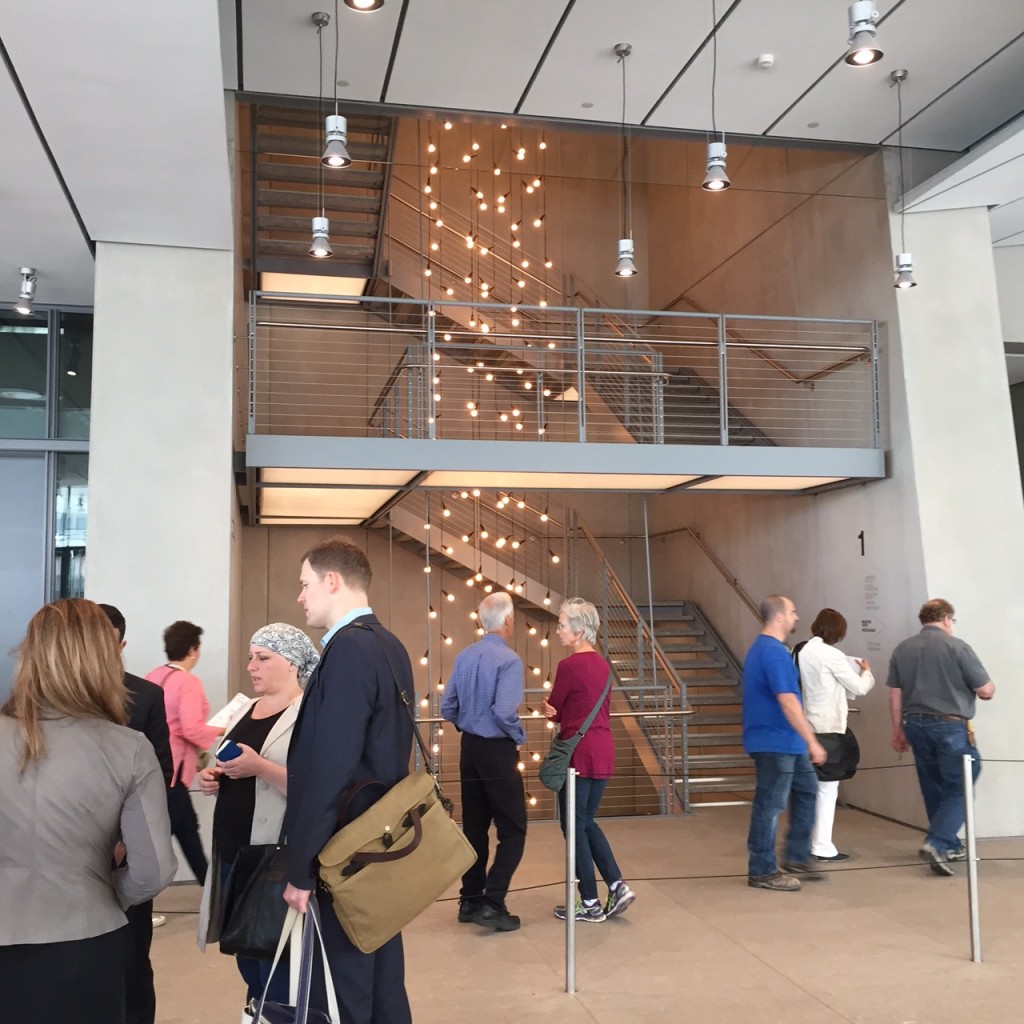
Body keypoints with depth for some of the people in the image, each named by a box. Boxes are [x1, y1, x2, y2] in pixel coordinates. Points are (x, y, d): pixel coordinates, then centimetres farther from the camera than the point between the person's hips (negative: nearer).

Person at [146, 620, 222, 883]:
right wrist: (222, 730, -8)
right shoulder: (188, 681, -16)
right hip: (172, 769, -9)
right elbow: (191, 729, -23)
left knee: (188, 829, 18)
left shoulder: (153, 676, 6)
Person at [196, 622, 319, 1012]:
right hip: (232, 852, 8)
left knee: (278, 971, 0)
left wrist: (261, 767, -28)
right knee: (248, 963, 20)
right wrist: (213, 778, 3)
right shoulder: (244, 710, 13)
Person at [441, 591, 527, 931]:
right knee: (512, 830, 2)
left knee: (474, 826, 15)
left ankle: (470, 900, 23)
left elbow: (447, 708, 6)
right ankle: (492, 904, -2)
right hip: (498, 751, -7)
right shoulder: (508, 659, -17)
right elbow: (504, 712, -25)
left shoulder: (464, 657, 4)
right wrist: (520, 736, -7)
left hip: (469, 748, 7)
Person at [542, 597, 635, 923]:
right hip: (603, 749, 8)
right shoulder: (602, 664, 9)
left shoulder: (569, 665, -16)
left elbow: (553, 708, -6)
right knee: (587, 822, 19)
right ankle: (618, 886, 11)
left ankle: (590, 904, 12)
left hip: (579, 753, -8)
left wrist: (554, 710, 15)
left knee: (574, 826, 5)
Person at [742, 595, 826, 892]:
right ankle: (762, 871, 10)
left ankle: (797, 858, 24)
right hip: (775, 742, -11)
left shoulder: (761, 647, 13)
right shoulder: (774, 653, -21)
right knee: (770, 805, -1)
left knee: (806, 790, 17)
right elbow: (788, 702, -25)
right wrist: (812, 742, -21)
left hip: (786, 742, 11)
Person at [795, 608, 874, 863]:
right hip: (828, 726, -7)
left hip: (807, 725, 7)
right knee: (827, 787, 0)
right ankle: (822, 847, 3)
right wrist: (866, 672, 14)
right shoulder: (832, 655, -14)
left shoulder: (800, 651, 7)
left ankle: (807, 842, 21)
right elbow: (859, 688, -5)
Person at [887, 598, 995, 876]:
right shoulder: (956, 646, -9)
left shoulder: (902, 649, 5)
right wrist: (988, 686, 17)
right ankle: (936, 844, -12)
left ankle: (948, 845, 25)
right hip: (950, 726, -5)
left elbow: (895, 696, 6)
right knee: (959, 788, 2)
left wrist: (898, 731, 15)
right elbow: (986, 691, -6)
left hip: (916, 725, 5)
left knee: (934, 789, 16)